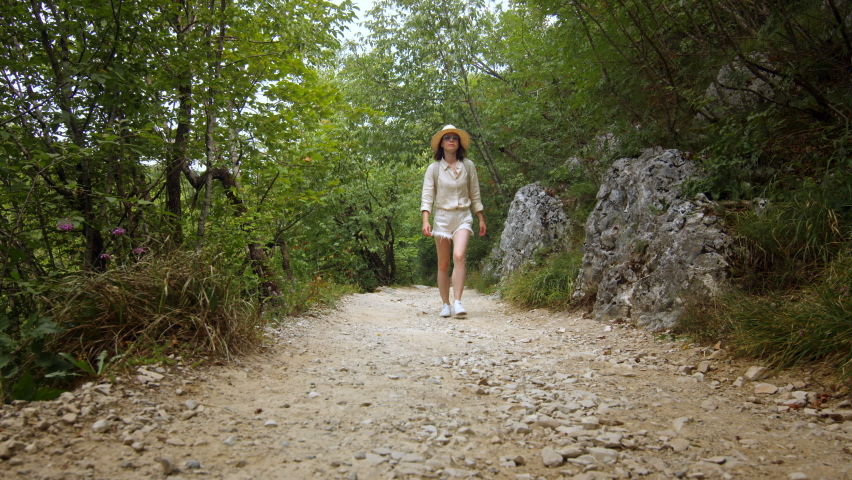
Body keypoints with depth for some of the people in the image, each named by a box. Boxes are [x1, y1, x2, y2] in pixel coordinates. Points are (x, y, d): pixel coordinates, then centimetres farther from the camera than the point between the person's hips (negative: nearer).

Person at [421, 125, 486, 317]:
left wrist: (481, 219, 11)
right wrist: (425, 220, -15)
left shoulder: (468, 166, 6)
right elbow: (427, 195, -3)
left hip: (463, 217, 0)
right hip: (442, 217, 0)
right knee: (443, 264, 3)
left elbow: (474, 194, 12)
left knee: (459, 256, -21)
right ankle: (445, 305, 13)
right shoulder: (434, 168, 2)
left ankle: (457, 302, -20)